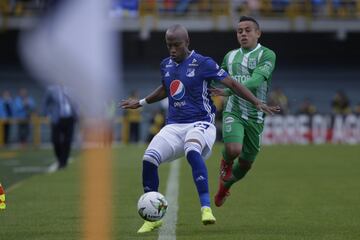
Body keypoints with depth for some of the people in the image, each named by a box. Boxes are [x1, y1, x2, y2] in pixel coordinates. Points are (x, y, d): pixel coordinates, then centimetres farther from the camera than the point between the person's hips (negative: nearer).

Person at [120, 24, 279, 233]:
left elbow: (232, 84, -4)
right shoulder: (166, 65, 11)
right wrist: (141, 103, 39)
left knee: (192, 151, -39)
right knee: (149, 158, -18)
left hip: (200, 123, -5)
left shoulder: (203, 64, -6)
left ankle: (206, 208, -42)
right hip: (173, 126, 5)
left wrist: (257, 102, -12)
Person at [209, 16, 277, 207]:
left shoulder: (267, 55, -6)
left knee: (245, 163, 10)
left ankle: (225, 184, 42)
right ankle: (225, 162, 10)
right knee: (234, 149, -27)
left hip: (255, 117, -1)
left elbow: (257, 80, -23)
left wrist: (228, 91, -32)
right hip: (233, 112, 1)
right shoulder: (230, 56, 9)